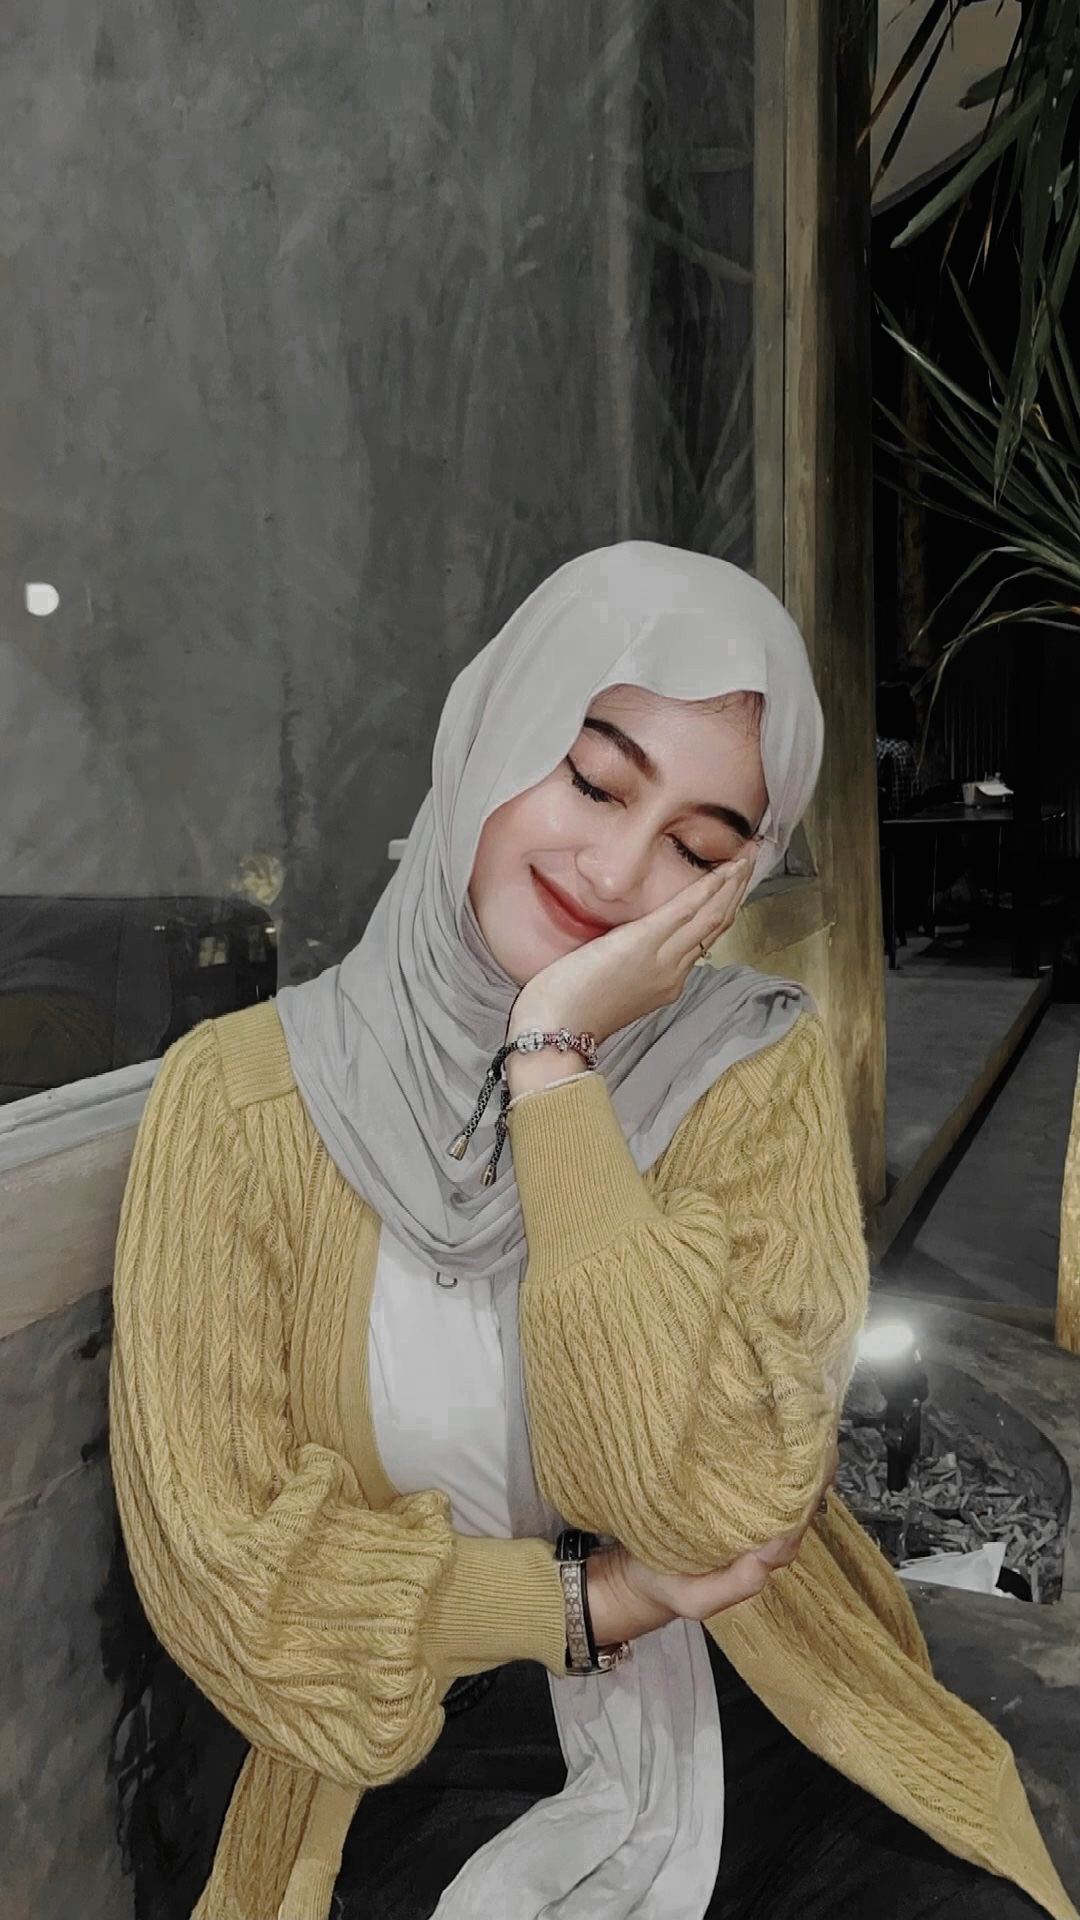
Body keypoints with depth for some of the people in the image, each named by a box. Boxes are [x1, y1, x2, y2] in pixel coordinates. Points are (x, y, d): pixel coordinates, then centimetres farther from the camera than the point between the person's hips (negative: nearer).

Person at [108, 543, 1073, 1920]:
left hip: (762, 1719, 2)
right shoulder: (241, 1095, -10)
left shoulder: (756, 1069, -8)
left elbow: (726, 1504, -19)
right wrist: (610, 1597, -12)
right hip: (425, 1763, -1)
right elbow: (221, 1563, -9)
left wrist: (553, 1056, -21)